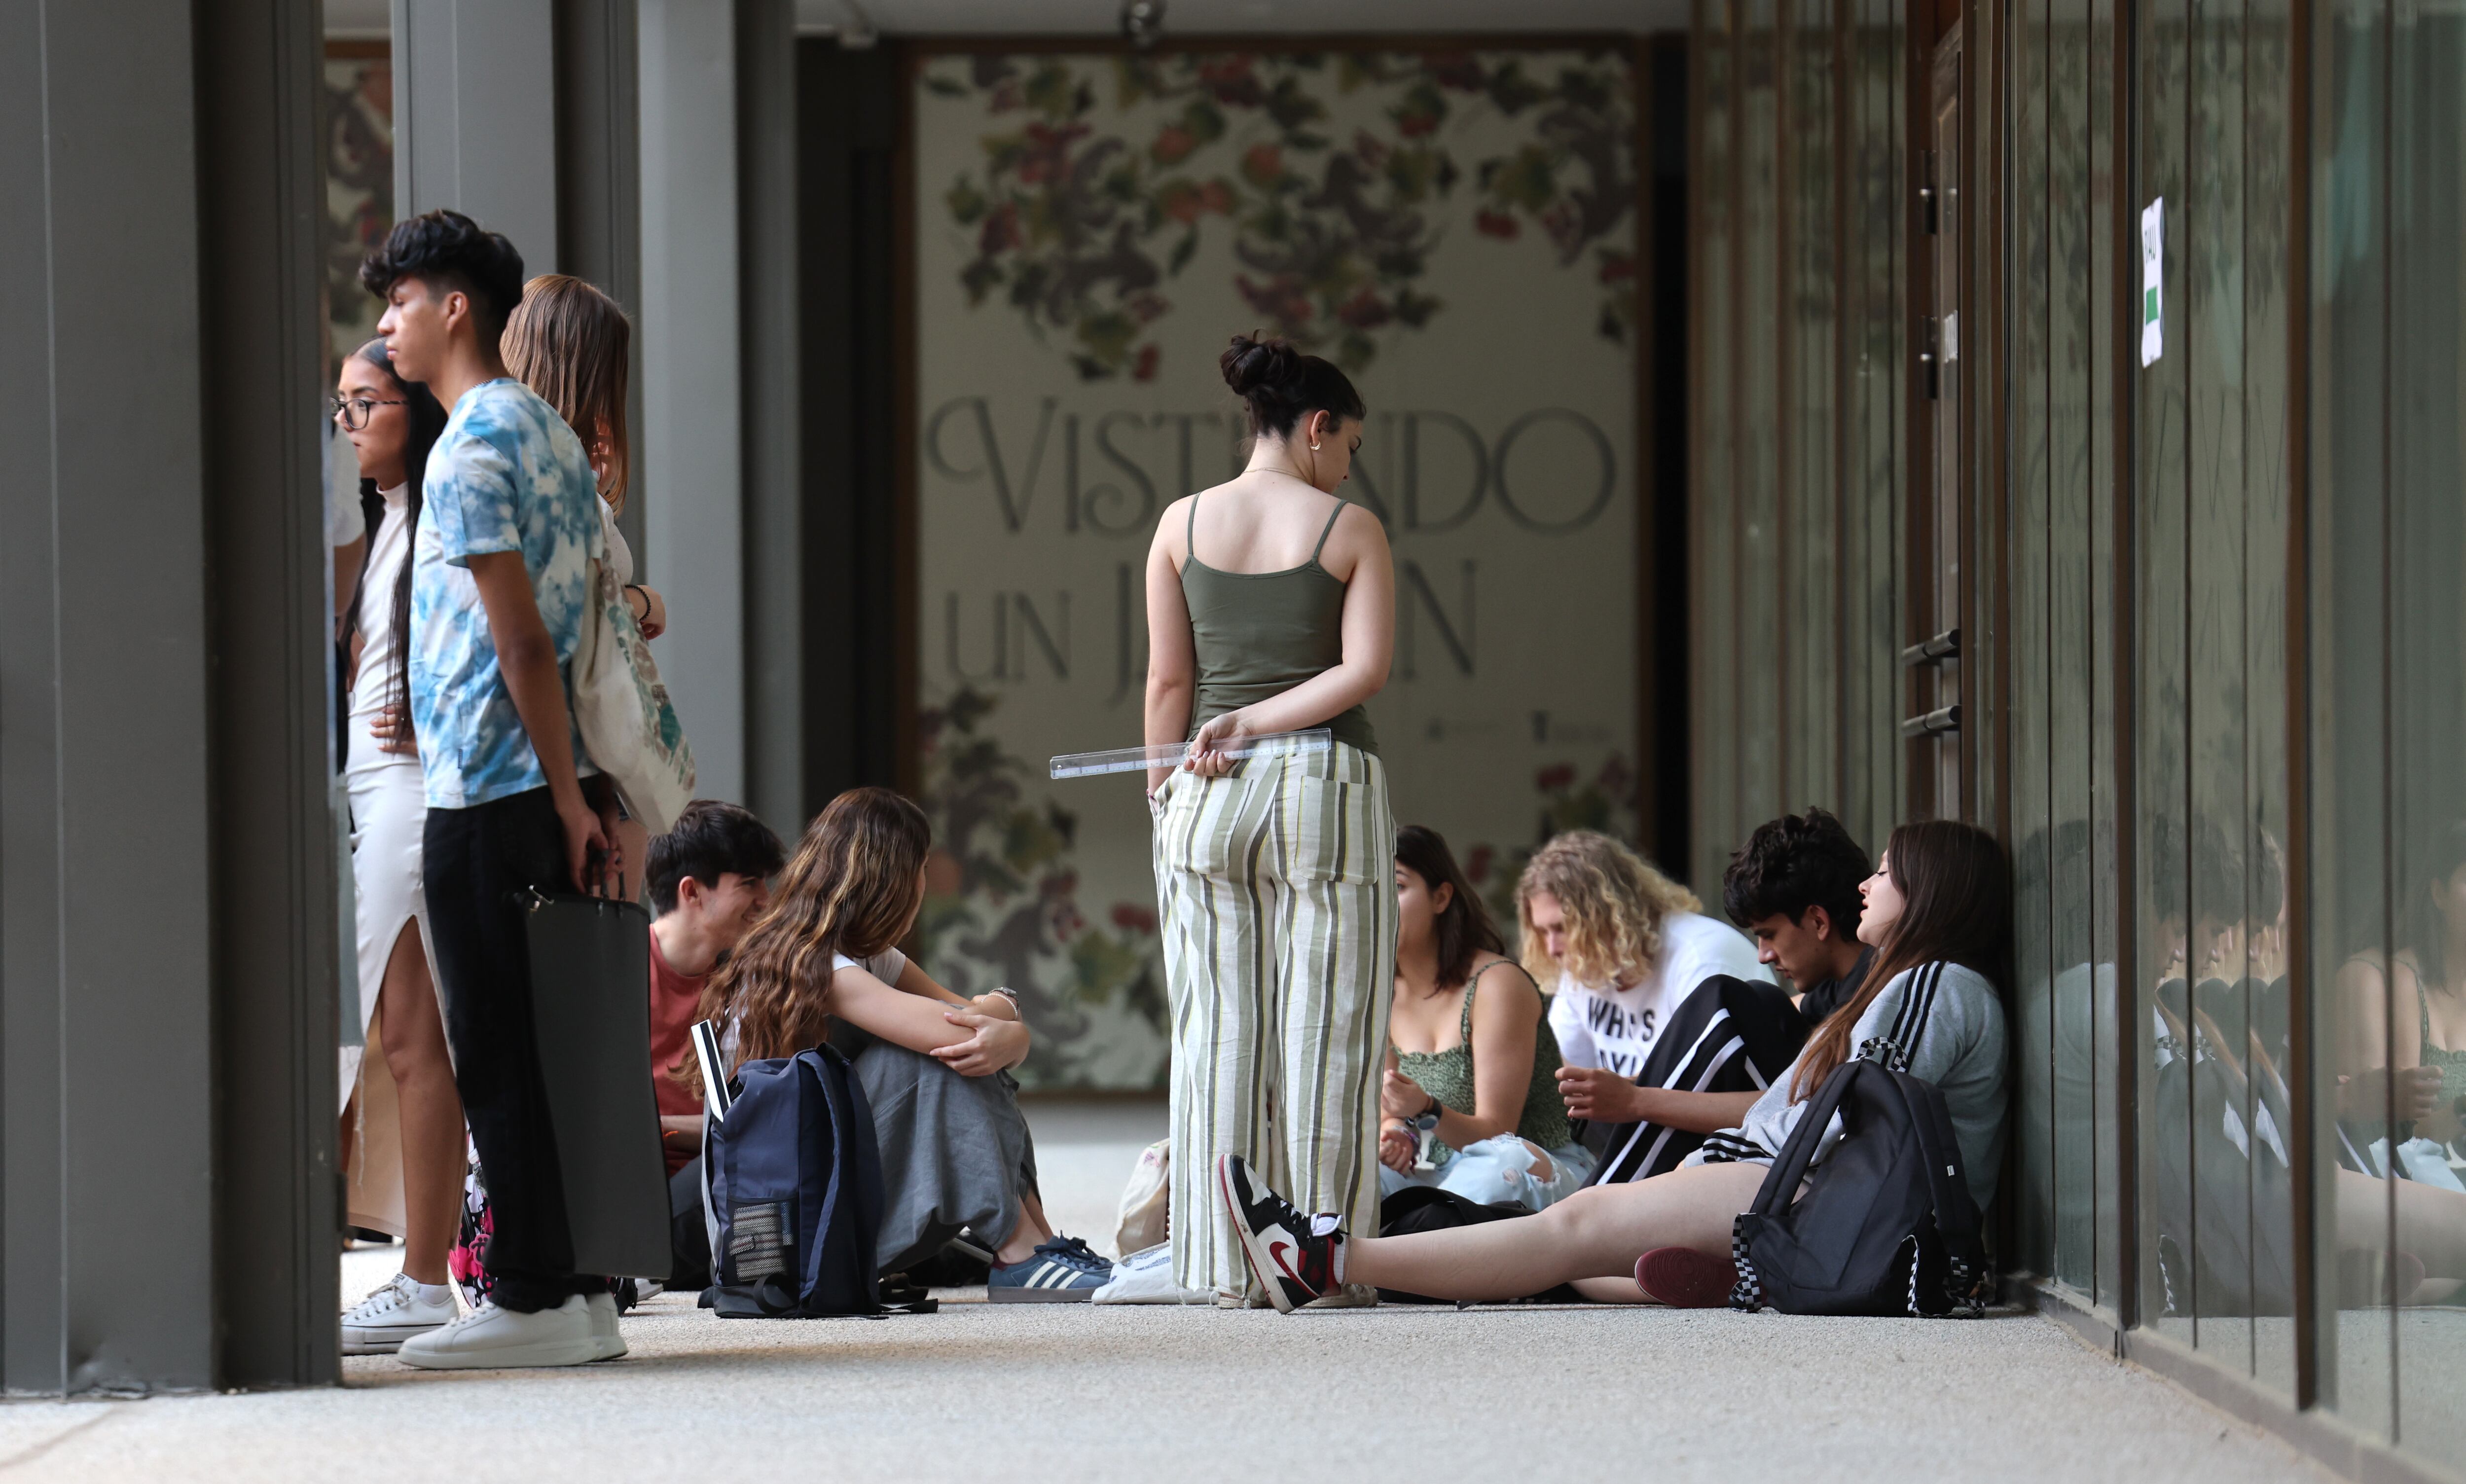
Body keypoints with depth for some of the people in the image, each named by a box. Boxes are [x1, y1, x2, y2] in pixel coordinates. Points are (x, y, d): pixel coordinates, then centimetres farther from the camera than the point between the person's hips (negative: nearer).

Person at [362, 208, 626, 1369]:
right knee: (541, 1045, 11)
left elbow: (522, 645, -17)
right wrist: (590, 795, 16)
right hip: (548, 787, 9)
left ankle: (532, 1297, -3)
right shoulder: (550, 435, 16)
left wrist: (569, 798, -15)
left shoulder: (469, 449, -12)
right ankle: (581, 1288, 12)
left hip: (483, 793, -9)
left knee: (494, 1056, -4)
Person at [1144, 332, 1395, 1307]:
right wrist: (1256, 724, -6)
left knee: (1217, 1033, 4)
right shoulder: (1351, 529, 0)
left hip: (1209, 793, 2)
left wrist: (1164, 793, 11)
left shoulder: (1183, 524, 6)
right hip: (1331, 785, -2)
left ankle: (1230, 1270, 4)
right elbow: (1365, 670, -9)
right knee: (1326, 1033, 2)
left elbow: (1168, 681, 5)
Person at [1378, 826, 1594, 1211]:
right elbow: (1387, 1114, 12)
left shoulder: (1499, 984, -13)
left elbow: (1495, 1134, -16)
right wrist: (1395, 1136, -13)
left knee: (1505, 1161, -41)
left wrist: (1427, 1111, -36)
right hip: (1444, 1175, 5)